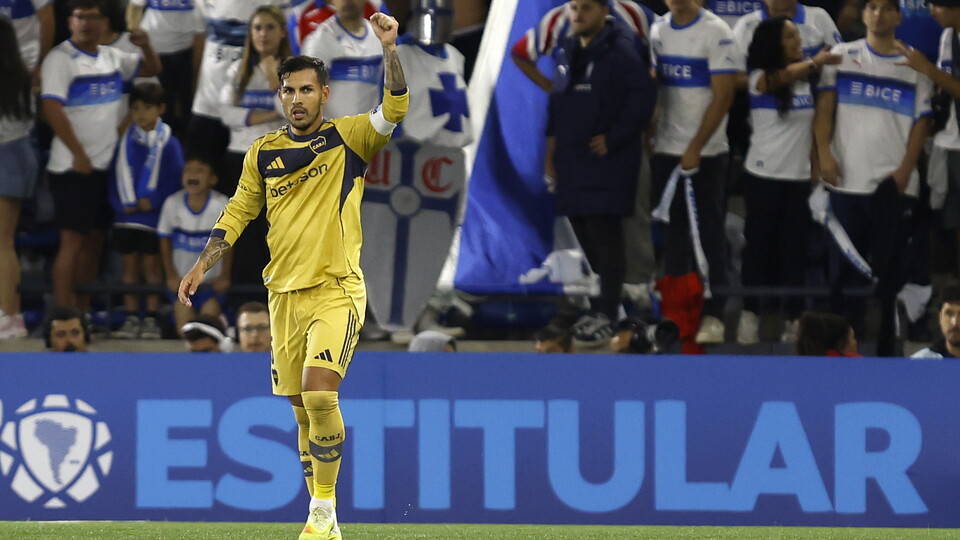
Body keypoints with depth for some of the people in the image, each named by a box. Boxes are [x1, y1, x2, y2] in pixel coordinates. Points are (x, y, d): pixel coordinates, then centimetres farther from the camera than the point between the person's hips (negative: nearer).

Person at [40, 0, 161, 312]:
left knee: (94, 241, 9)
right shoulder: (60, 59, -9)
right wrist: (78, 154, -20)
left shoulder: (112, 57, 11)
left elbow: (152, 69, 25)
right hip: (74, 166, -7)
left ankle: (84, 315, 15)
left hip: (106, 166, 7)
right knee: (72, 240, -8)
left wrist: (146, 46, 2)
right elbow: (52, 108, -17)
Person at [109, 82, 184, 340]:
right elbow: (116, 174, 5)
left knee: (151, 265, 1)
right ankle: (131, 318, 10)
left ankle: (151, 319, 6)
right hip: (127, 215, 3)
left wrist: (153, 200, -12)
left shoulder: (168, 143, -3)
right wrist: (123, 202, -7)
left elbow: (174, 178, -3)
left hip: (154, 214, -3)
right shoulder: (125, 141, 5)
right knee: (130, 264, 6)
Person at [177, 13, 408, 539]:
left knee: (319, 394, -21)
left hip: (337, 289, -4)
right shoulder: (263, 153, 9)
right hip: (284, 293, 4)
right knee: (304, 411, 7)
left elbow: (393, 109, -17)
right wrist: (201, 267, 9)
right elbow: (237, 214, 16)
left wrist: (389, 47, -26)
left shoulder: (346, 137, -1)